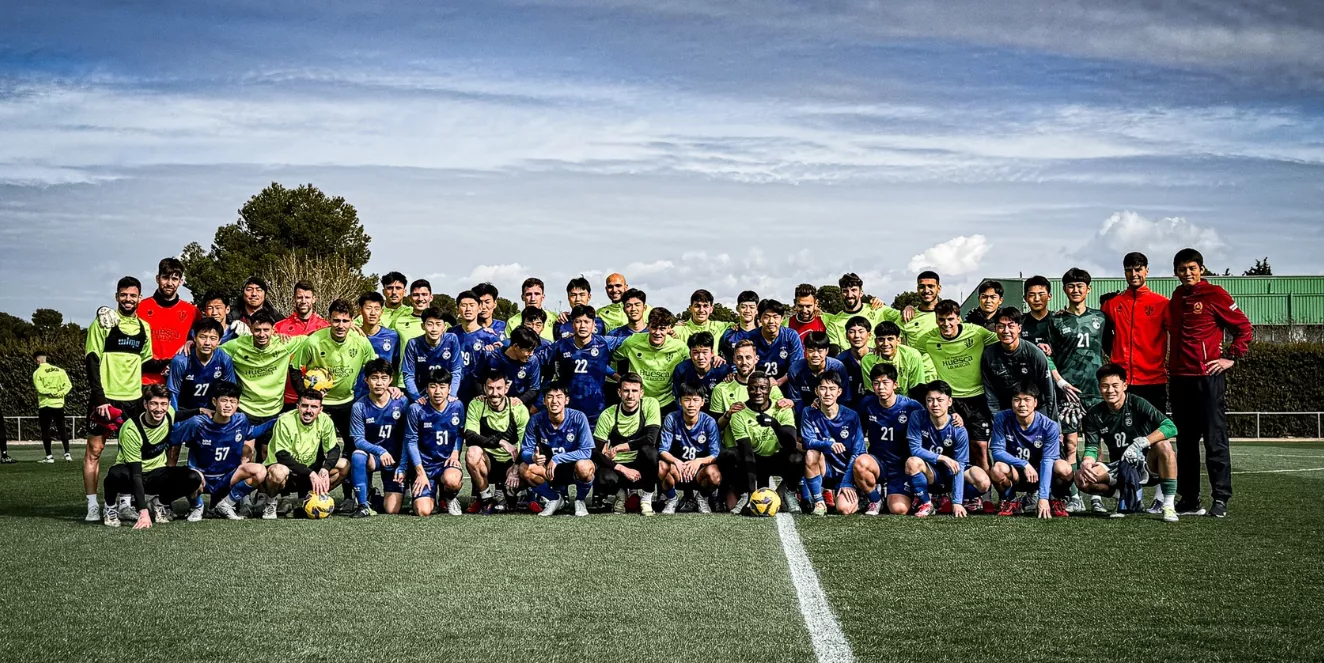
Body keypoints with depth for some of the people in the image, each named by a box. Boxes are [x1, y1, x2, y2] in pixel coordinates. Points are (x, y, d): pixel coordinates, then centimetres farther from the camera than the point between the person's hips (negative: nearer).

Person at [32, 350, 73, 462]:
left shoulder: (37, 373, -6)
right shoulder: (59, 370, 7)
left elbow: (40, 389, -17)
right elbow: (68, 385, -2)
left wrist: (52, 392, -8)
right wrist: (59, 393, -9)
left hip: (45, 405, -4)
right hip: (59, 404, 4)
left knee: (45, 431, 4)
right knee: (62, 430, 9)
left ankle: (49, 456, 3)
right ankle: (67, 454, 2)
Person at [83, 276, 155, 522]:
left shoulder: (144, 327, 13)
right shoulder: (104, 322, -3)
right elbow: (92, 361, -7)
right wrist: (99, 397, -15)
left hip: (133, 397, 5)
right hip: (105, 396, -5)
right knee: (94, 448, -2)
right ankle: (92, 506, 1)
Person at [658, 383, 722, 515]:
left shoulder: (709, 422, -11)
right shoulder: (672, 419, -11)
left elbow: (715, 454, -13)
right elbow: (663, 450, -12)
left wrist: (699, 461, -34)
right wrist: (676, 461, -33)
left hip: (700, 470, 0)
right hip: (677, 466, 0)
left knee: (714, 474, -35)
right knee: (662, 466, -34)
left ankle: (702, 499, 4)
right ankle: (672, 498, 0)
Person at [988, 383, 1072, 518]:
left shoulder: (1049, 426, -17)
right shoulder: (1002, 418, -15)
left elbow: (1047, 460, -23)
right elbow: (996, 451, -16)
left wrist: (1043, 497, -32)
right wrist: (1024, 464, -30)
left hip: (1041, 474, 0)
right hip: (1015, 475, 1)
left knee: (1063, 468, -32)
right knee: (998, 469, -34)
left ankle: (1055, 501, 0)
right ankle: (1009, 501, -1)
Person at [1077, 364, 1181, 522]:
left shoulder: (1137, 404, -13)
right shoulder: (1094, 415, -1)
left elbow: (1170, 427, -23)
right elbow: (1091, 448, -2)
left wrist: (1140, 443, -35)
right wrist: (1086, 463, -26)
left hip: (1146, 464, -3)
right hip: (1118, 467, 3)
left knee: (1164, 445, -35)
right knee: (1081, 478, -22)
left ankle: (1169, 505, -27)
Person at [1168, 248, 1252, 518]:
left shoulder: (1215, 295, -3)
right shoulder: (1176, 298, 15)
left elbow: (1244, 327, -1)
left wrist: (1231, 358, -5)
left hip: (1208, 376, -6)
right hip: (1180, 377, 6)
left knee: (1215, 439, -6)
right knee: (1185, 441, 9)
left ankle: (1221, 498, -3)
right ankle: (1189, 499, 14)